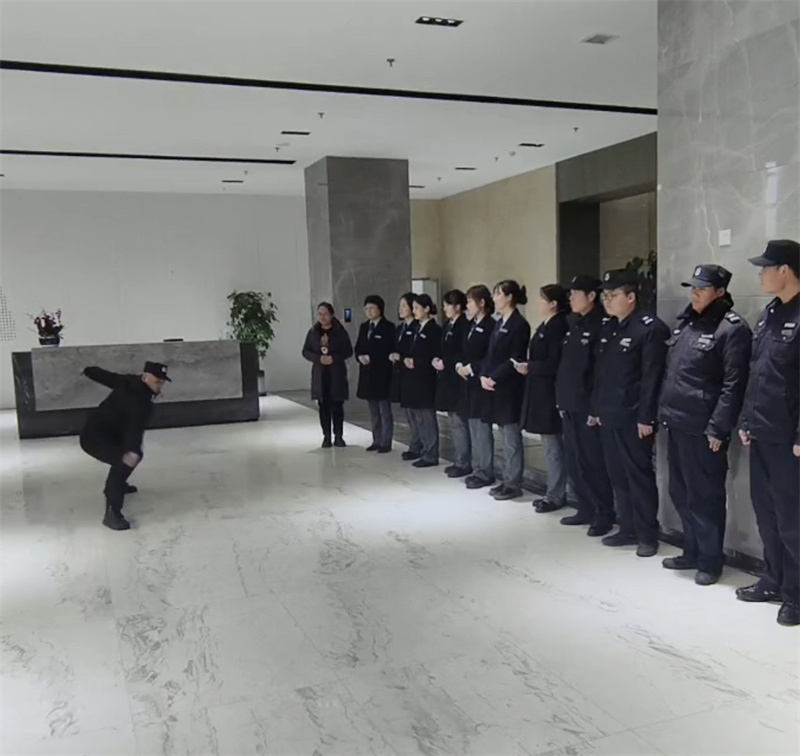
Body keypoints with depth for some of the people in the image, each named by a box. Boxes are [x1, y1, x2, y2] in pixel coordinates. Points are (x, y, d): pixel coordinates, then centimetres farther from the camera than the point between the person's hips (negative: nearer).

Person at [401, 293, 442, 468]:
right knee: (416, 418, 12)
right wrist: (406, 360, -2)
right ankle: (422, 450, 22)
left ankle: (431, 455, 2)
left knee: (426, 418, -4)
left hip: (425, 379, -9)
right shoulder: (417, 328, 16)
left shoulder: (434, 329, -10)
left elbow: (436, 356, -15)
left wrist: (416, 362, -14)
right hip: (413, 378, 9)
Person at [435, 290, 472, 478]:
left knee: (460, 423, -5)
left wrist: (445, 363, -16)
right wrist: (438, 360, 2)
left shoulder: (465, 325, -13)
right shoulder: (448, 326, 16)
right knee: (455, 423, 14)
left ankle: (464, 463, 2)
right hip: (447, 379, 10)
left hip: (458, 380, -10)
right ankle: (458, 460, 21)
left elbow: (465, 354, -19)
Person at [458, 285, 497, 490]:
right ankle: (477, 469, 22)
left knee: (483, 429, -3)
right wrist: (459, 365, 0)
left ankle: (485, 473, 5)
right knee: (474, 429, 14)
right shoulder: (471, 325, 15)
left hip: (481, 383, -9)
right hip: (469, 383, 9)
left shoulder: (490, 326, -13)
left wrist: (472, 368, -17)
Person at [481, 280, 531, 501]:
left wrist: (494, 378, -16)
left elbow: (515, 360, -17)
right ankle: (507, 480, 21)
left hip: (509, 387, -9)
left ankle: (514, 485, 6)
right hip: (495, 386, 9)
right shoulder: (499, 323, 14)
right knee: (505, 437, 13)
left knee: (512, 437, -2)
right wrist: (484, 375, -1)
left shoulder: (520, 325, -12)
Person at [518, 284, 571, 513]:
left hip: (549, 393, -10)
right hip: (540, 392, 10)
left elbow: (554, 364, -21)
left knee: (553, 446, -1)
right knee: (550, 446, 14)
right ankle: (554, 492, 22)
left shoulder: (558, 327, -15)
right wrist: (527, 367, -3)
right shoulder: (544, 326, 14)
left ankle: (556, 496, 8)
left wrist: (529, 367, -11)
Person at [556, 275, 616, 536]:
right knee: (574, 462, 13)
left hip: (588, 406, -8)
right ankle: (586, 509, 25)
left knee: (593, 462, 0)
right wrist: (561, 398, 12)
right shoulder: (573, 323, 14)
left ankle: (604, 515, 11)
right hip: (569, 404, 8)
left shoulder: (602, 325, -11)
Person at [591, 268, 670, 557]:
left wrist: (646, 417, -18)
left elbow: (652, 377, -16)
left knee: (640, 476, 2)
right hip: (609, 416, 8)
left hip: (633, 418, -8)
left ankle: (647, 535, 13)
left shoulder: (651, 328, -11)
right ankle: (628, 529, 25)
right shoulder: (608, 329, 14)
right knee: (618, 476, 13)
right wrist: (596, 409, 15)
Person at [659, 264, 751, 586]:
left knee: (704, 496, 2)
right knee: (680, 492, 15)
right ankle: (692, 551, 29)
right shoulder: (686, 322, 15)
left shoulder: (732, 328, -10)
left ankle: (710, 560, 15)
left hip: (702, 428, -8)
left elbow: (734, 385, -15)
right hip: (677, 423, 8)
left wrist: (718, 428, -18)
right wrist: (664, 411, 15)